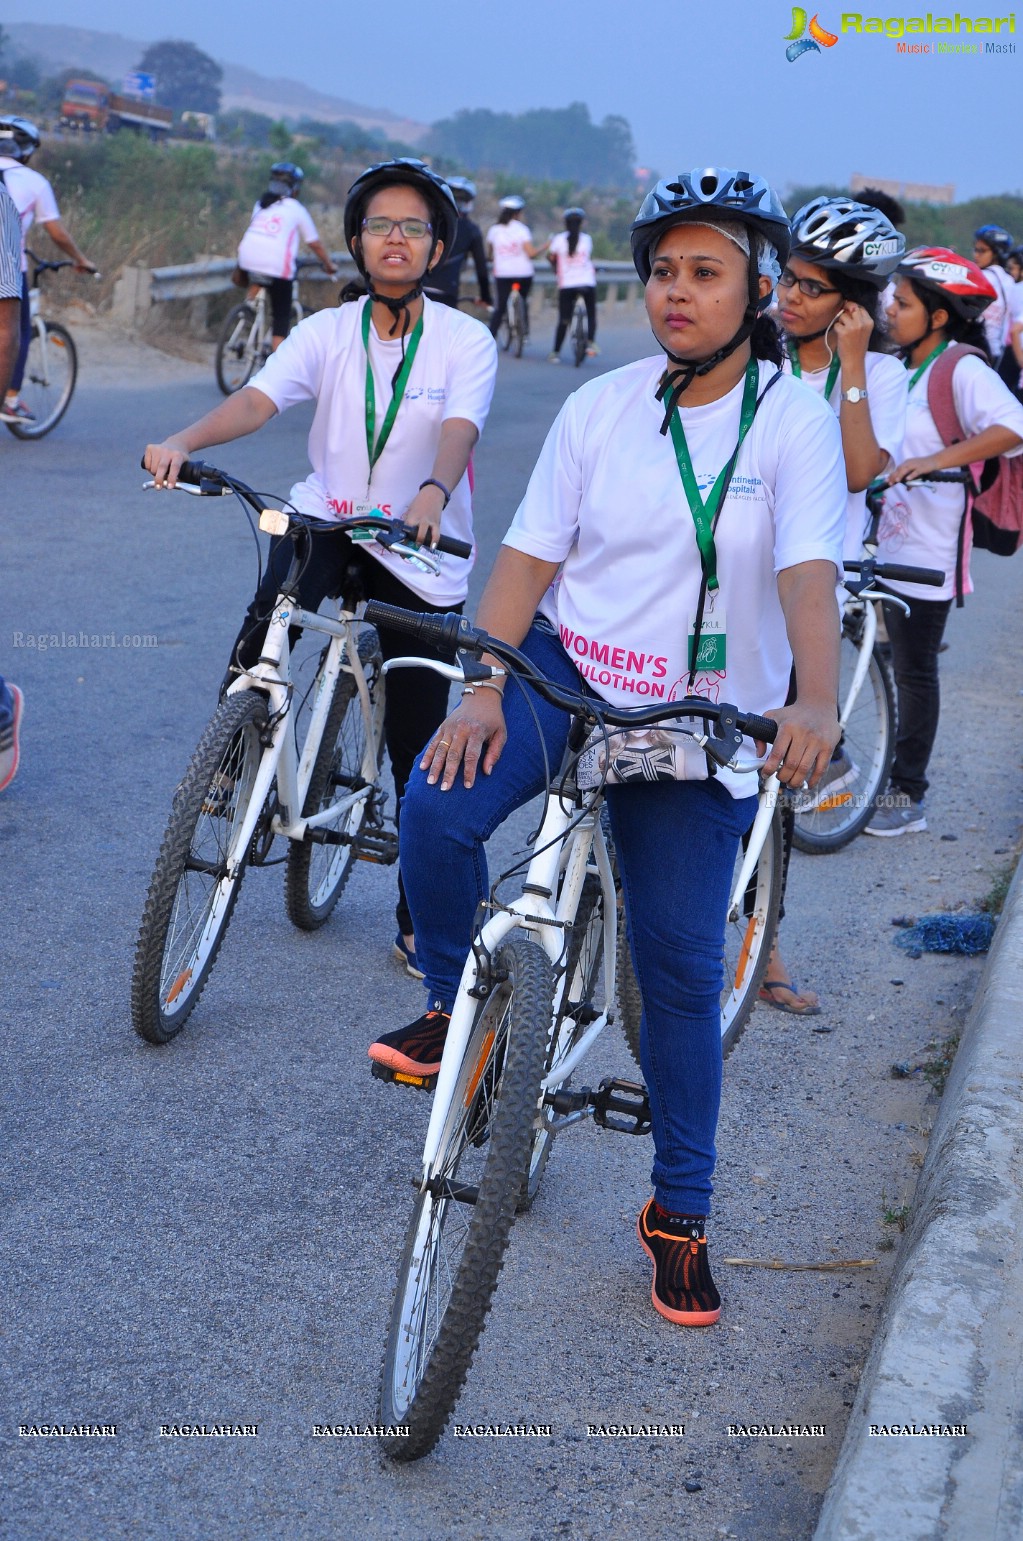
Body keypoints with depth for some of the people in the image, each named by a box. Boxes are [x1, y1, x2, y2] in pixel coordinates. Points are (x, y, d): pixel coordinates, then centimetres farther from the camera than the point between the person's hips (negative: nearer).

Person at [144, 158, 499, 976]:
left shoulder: (466, 340, -8)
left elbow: (460, 430, -25)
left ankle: (419, 922, 19)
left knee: (418, 750, 3)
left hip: (422, 551, -1)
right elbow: (258, 398, -17)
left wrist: (433, 492, -47)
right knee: (277, 601, -36)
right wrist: (182, 442, -37)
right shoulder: (327, 332, -2)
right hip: (329, 518, 1)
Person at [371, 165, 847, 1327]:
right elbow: (527, 558, -2)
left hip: (699, 721, -1)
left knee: (681, 968, 2)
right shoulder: (602, 406, -1)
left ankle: (680, 1213, 21)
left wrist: (814, 706, -38)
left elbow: (808, 573, -20)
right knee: (436, 805, -28)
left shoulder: (795, 420, -7)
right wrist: (480, 690, -15)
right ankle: (457, 1004, 2)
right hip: (568, 668, 1)